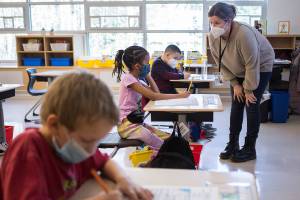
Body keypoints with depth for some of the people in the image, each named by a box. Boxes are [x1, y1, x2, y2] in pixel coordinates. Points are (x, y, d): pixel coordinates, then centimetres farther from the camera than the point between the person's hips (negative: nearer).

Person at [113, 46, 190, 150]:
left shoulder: (136, 79, 13)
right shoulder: (128, 78, -15)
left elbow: (156, 92, 14)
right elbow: (153, 96, -22)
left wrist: (148, 75, 8)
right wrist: (179, 95, -20)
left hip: (138, 122, 9)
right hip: (127, 125, -9)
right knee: (162, 146, -30)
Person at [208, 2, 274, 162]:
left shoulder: (244, 34, -37)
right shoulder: (213, 37, -19)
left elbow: (253, 65, -29)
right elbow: (221, 63, -7)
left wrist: (248, 89, -20)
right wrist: (235, 84, -8)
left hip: (260, 68, -5)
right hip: (239, 71, 6)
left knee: (251, 105, -8)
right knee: (236, 105, 3)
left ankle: (249, 149, 1)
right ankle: (233, 144, 11)